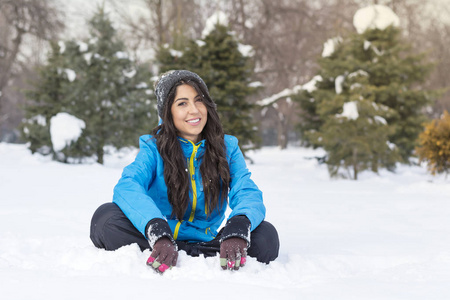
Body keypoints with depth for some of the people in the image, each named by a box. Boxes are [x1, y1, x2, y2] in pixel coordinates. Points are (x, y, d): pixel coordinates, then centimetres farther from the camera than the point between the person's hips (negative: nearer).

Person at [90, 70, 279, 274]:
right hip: (157, 243, -1)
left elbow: (248, 193, -9)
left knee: (266, 235, -24)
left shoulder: (227, 148, 6)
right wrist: (158, 234, -41)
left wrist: (237, 229, -35)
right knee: (107, 217, -29)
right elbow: (127, 187, -20)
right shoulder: (153, 148, 0)